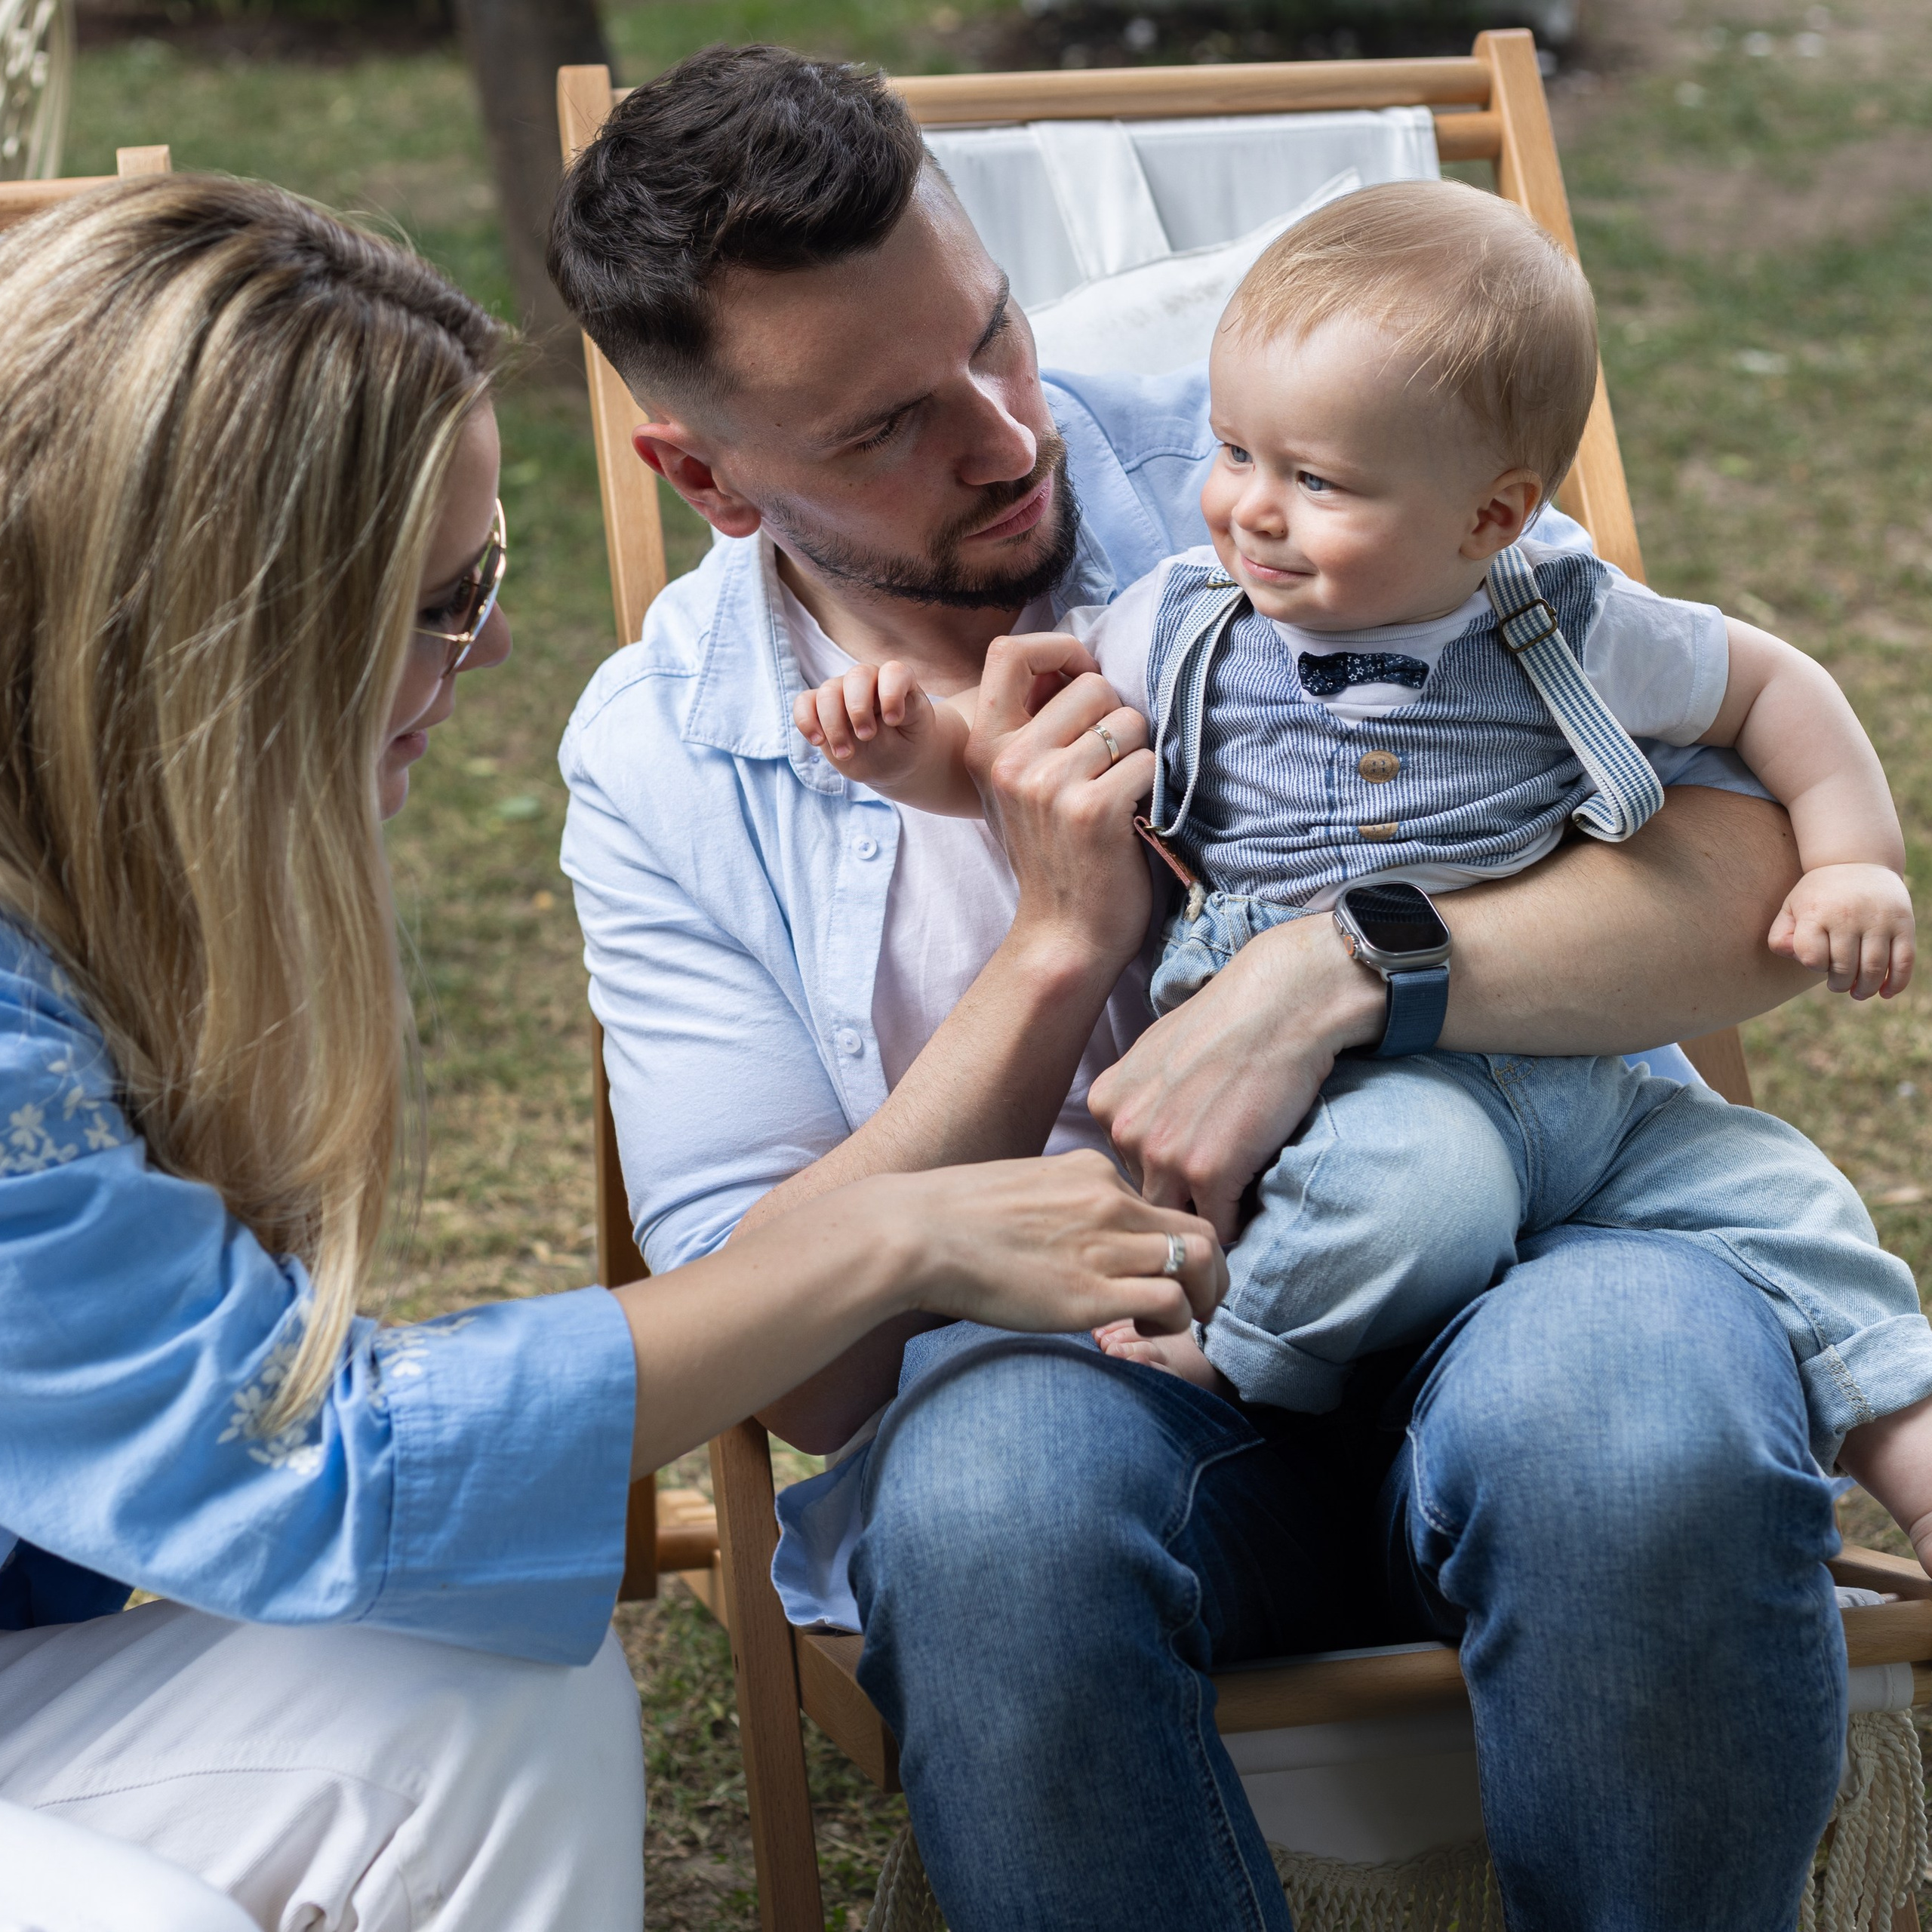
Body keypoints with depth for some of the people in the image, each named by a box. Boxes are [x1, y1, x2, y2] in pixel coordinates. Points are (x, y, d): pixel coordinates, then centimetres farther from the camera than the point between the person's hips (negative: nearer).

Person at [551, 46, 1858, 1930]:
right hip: (1077, 1363, 0)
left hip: (1497, 1255, 0)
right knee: (987, 1499, -37)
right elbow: (801, 1364, -3)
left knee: (1649, 1406, -36)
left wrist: (1326, 971, -24)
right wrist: (1062, 943, -14)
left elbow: (1758, 882, -8)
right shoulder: (659, 761, 4)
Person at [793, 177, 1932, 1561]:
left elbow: (1771, 685, 16)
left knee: (1779, 1191, -6)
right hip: (1332, 1096, -3)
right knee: (1427, 1176, -35)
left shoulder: (1573, 633, 1)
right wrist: (906, 743, -10)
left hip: (1584, 1091, 3)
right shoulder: (1184, 633, 1)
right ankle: (1242, 1333, -14)